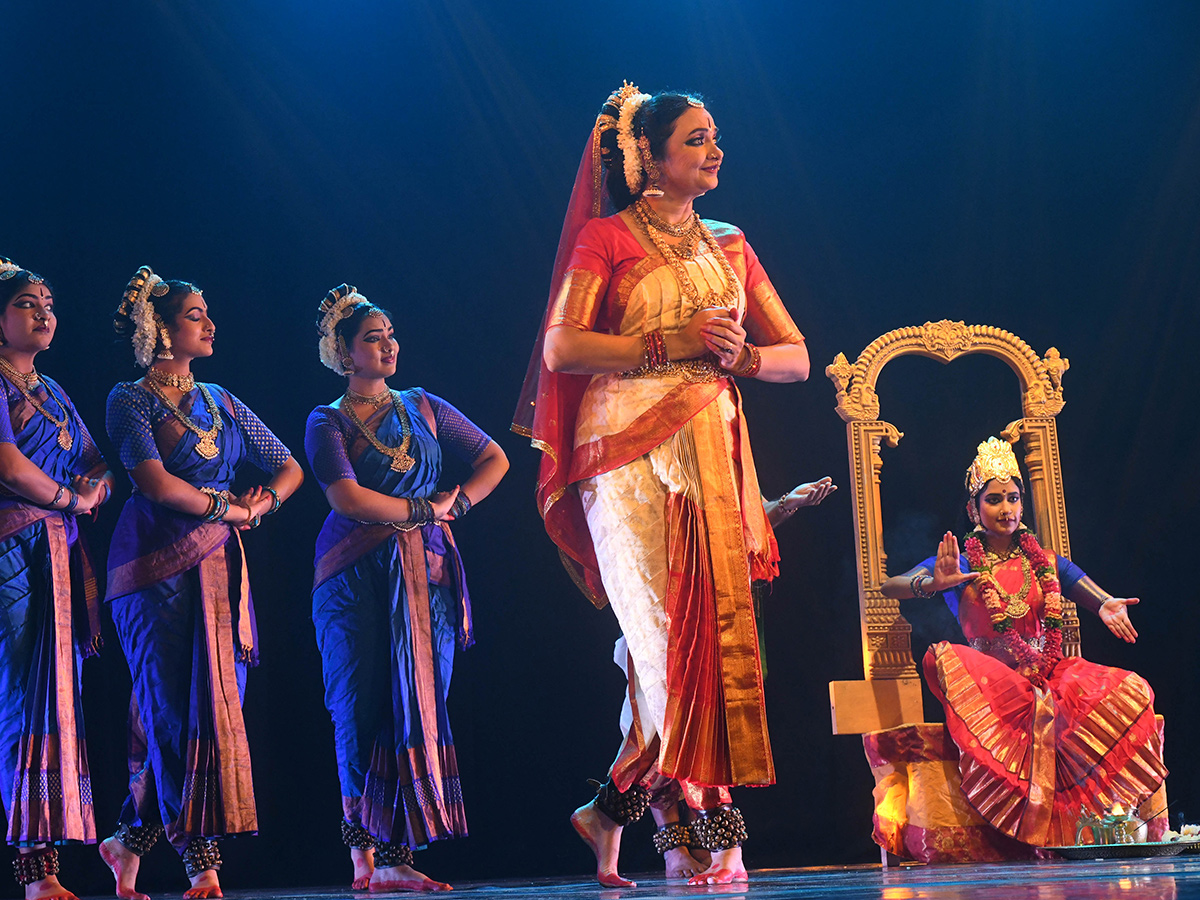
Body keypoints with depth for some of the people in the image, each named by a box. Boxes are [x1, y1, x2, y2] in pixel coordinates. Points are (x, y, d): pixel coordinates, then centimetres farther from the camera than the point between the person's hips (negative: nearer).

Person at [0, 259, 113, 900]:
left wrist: (93, 490, -2)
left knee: (53, 698, 2)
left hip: (56, 558, 8)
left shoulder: (53, 394, 23)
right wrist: (66, 498, -3)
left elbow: (99, 468, 21)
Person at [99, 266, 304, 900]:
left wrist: (263, 504, 3)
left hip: (217, 565, 6)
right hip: (158, 567, -6)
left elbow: (289, 468, 23)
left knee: (217, 703, 0)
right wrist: (228, 507, -4)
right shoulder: (129, 401, 0)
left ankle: (130, 840, 14)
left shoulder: (220, 402, 19)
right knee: (177, 710, -10)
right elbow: (156, 483, -14)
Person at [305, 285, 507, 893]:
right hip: (357, 579, -3)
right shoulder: (328, 422, 5)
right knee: (363, 711, -9)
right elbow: (347, 498, -10)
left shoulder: (422, 408, 17)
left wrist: (455, 504, 4)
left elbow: (494, 459, 19)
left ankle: (393, 858, -8)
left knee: (419, 710, -6)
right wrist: (423, 509, -5)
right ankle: (365, 856, -5)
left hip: (426, 575, 3)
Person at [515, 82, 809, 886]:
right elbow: (561, 348, -8)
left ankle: (613, 809, 13)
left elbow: (798, 358, 16)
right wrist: (672, 344, -13)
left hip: (714, 452, 5)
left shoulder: (731, 246, 19)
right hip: (630, 449, -5)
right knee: (672, 630, -11)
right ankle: (717, 827, -12)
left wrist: (742, 354, -5)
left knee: (715, 627, -1)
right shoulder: (607, 237, 3)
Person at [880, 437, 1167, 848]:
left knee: (1132, 691, -23)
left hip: (1050, 674, 3)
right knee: (943, 657, -36)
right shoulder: (959, 564, 6)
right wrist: (932, 584, -29)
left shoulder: (1047, 564, 16)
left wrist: (1108, 606, -18)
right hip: (991, 679, -3)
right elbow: (889, 586, -7)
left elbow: (1097, 598, 8)